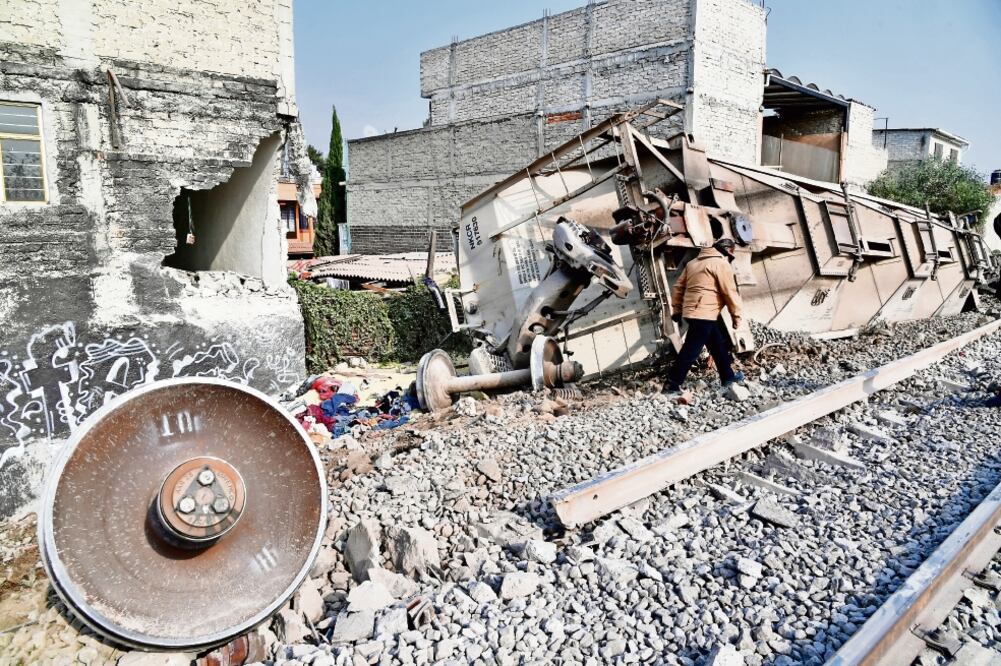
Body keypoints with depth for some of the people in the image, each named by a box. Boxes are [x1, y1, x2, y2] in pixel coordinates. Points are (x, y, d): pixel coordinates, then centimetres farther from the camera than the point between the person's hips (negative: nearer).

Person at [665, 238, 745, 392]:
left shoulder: (694, 262, 19)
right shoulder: (721, 264, -5)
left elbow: (678, 287, 18)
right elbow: (730, 293, -8)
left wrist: (677, 310, 21)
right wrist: (737, 316, 0)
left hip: (691, 312, 9)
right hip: (704, 314, -9)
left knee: (718, 345, 20)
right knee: (691, 350, -7)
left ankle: (728, 377, 30)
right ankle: (672, 384, -6)